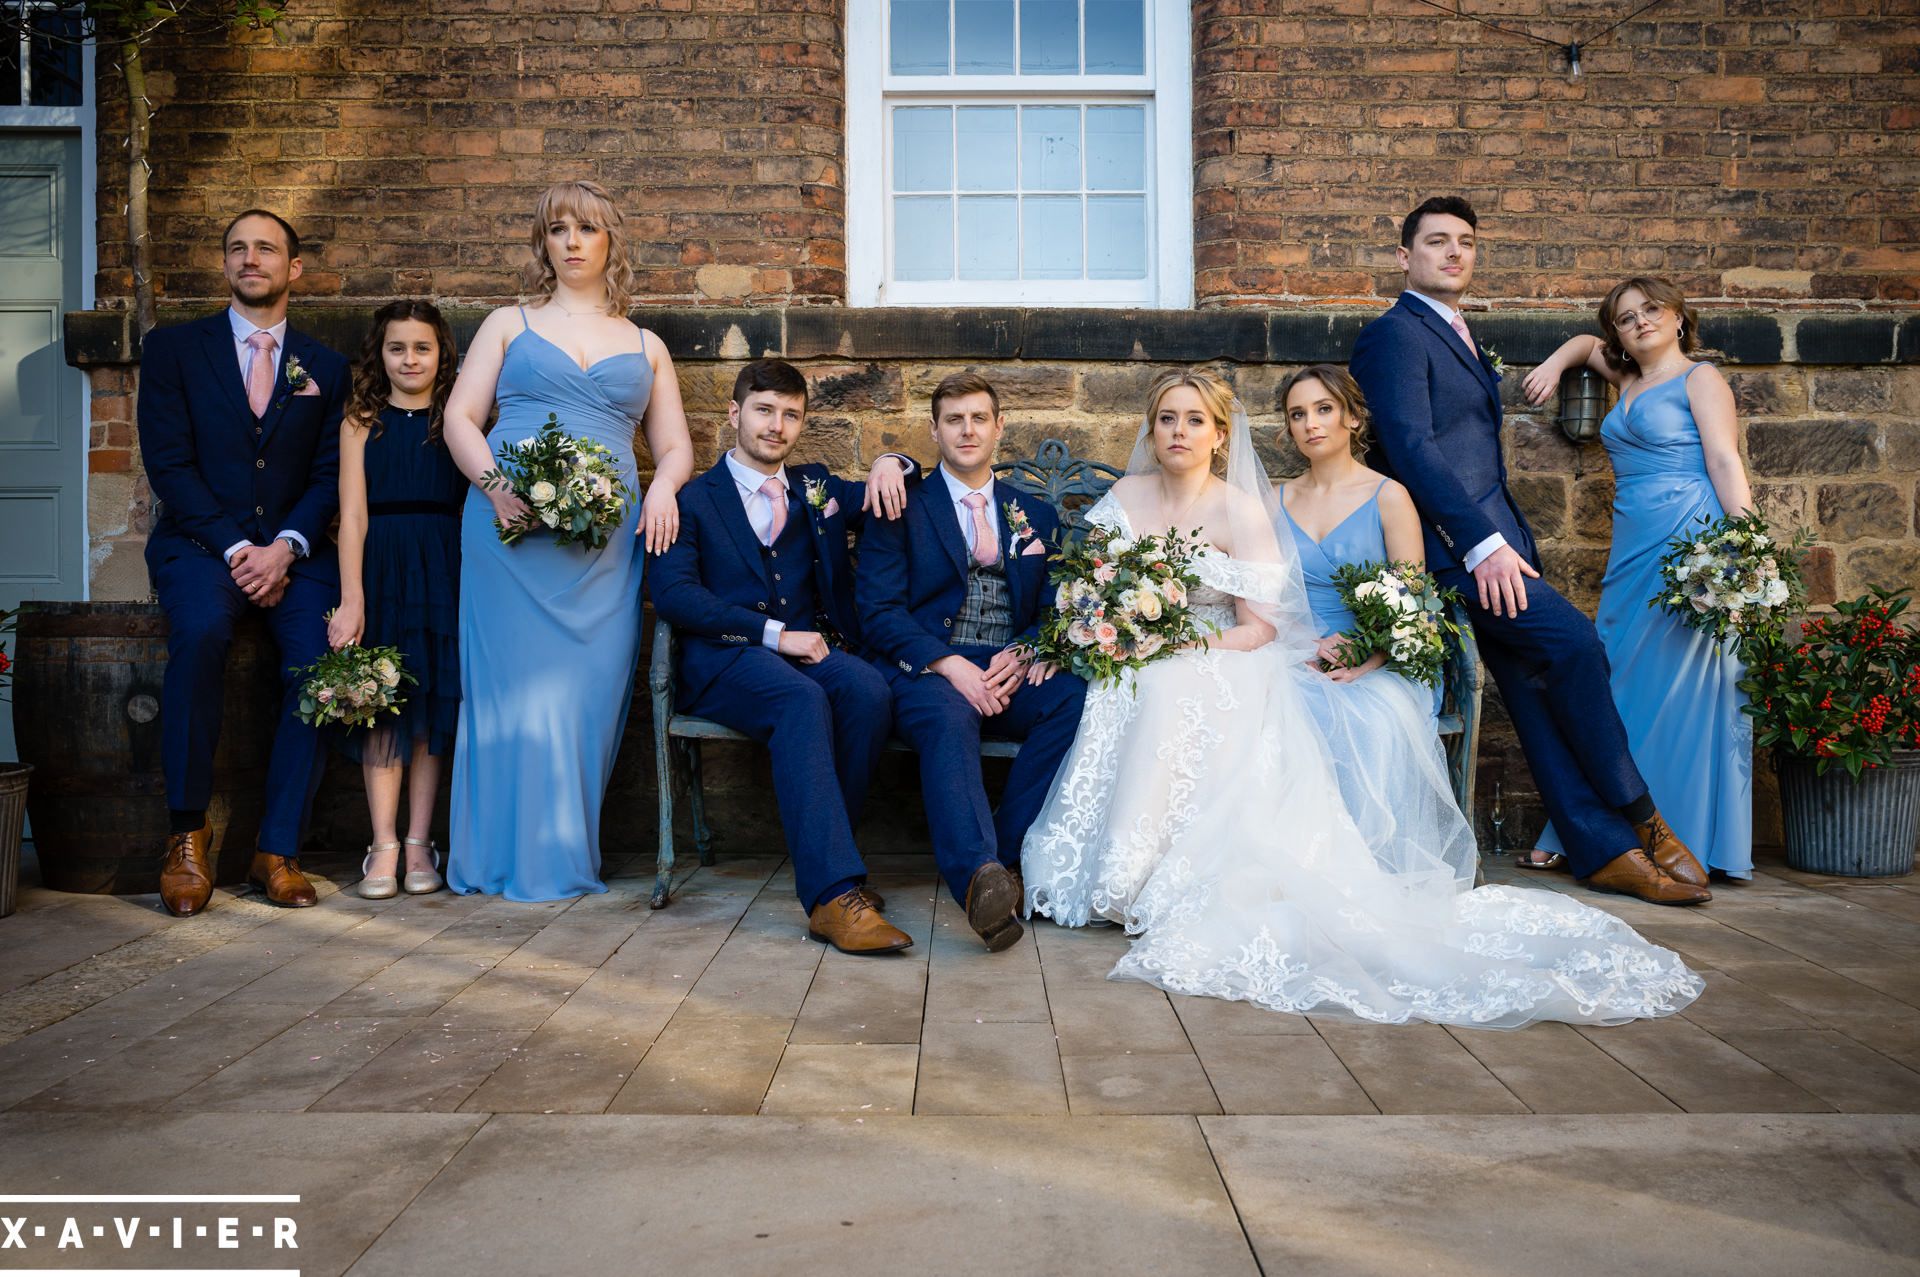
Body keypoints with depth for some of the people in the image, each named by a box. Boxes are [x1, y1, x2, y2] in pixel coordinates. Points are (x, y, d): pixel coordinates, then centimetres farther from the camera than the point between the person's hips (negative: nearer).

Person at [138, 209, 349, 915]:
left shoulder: (326, 368, 14)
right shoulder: (173, 348, 9)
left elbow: (329, 476, 6)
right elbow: (169, 463, -1)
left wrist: (284, 548, -12)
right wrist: (236, 549, -13)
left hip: (294, 549, 2)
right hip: (200, 541, -1)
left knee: (321, 654, -27)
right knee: (201, 631, -34)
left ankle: (279, 850, -19)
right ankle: (186, 834, -21)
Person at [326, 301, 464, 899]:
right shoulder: (361, 422, 6)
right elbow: (352, 516, -1)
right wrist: (351, 600, -12)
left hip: (442, 571, 0)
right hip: (378, 568, 0)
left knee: (432, 700, 1)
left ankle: (419, 844, 8)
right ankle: (383, 845, 2)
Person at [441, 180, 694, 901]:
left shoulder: (646, 346, 21)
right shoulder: (508, 325, 17)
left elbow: (674, 445, 19)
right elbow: (460, 418, 9)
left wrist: (664, 487, -5)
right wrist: (493, 483, -11)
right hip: (510, 522, -1)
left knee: (588, 691, -3)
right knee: (517, 685, -6)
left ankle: (568, 854, 7)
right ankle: (516, 858, 2)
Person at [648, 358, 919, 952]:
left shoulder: (816, 487, 23)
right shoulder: (693, 498, 10)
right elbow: (672, 593, -5)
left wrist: (889, 464, 5)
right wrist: (773, 633, -15)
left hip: (812, 647, 4)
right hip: (725, 659, -4)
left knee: (869, 690, -31)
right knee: (802, 699, -36)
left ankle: (820, 855, -20)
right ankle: (834, 893, -42)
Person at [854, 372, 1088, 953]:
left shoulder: (1037, 516, 21)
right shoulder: (901, 507, 10)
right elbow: (879, 612, -1)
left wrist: (1024, 653, -10)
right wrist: (950, 664, -17)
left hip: (1011, 671, 3)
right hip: (927, 668, -3)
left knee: (1078, 698, -29)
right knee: (948, 720, -38)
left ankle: (1007, 851, -26)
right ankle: (980, 876, -55)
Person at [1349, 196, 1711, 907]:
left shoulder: (1461, 340, 25)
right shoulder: (1396, 333, -5)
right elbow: (1411, 448, -17)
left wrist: (1513, 547, 16)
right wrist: (1483, 544, -24)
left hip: (1490, 542, 9)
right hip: (1452, 545, -9)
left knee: (1535, 688, 4)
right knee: (1573, 639, -19)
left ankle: (1605, 851, 5)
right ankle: (1639, 819, -5)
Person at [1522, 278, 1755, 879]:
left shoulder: (1699, 378, 0)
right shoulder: (1630, 380, 19)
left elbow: (1725, 463, -10)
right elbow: (1586, 342, 39)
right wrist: (1554, 363, 19)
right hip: (1632, 552, 7)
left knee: (1678, 687, -7)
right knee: (1618, 689, 5)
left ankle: (1680, 842, -1)